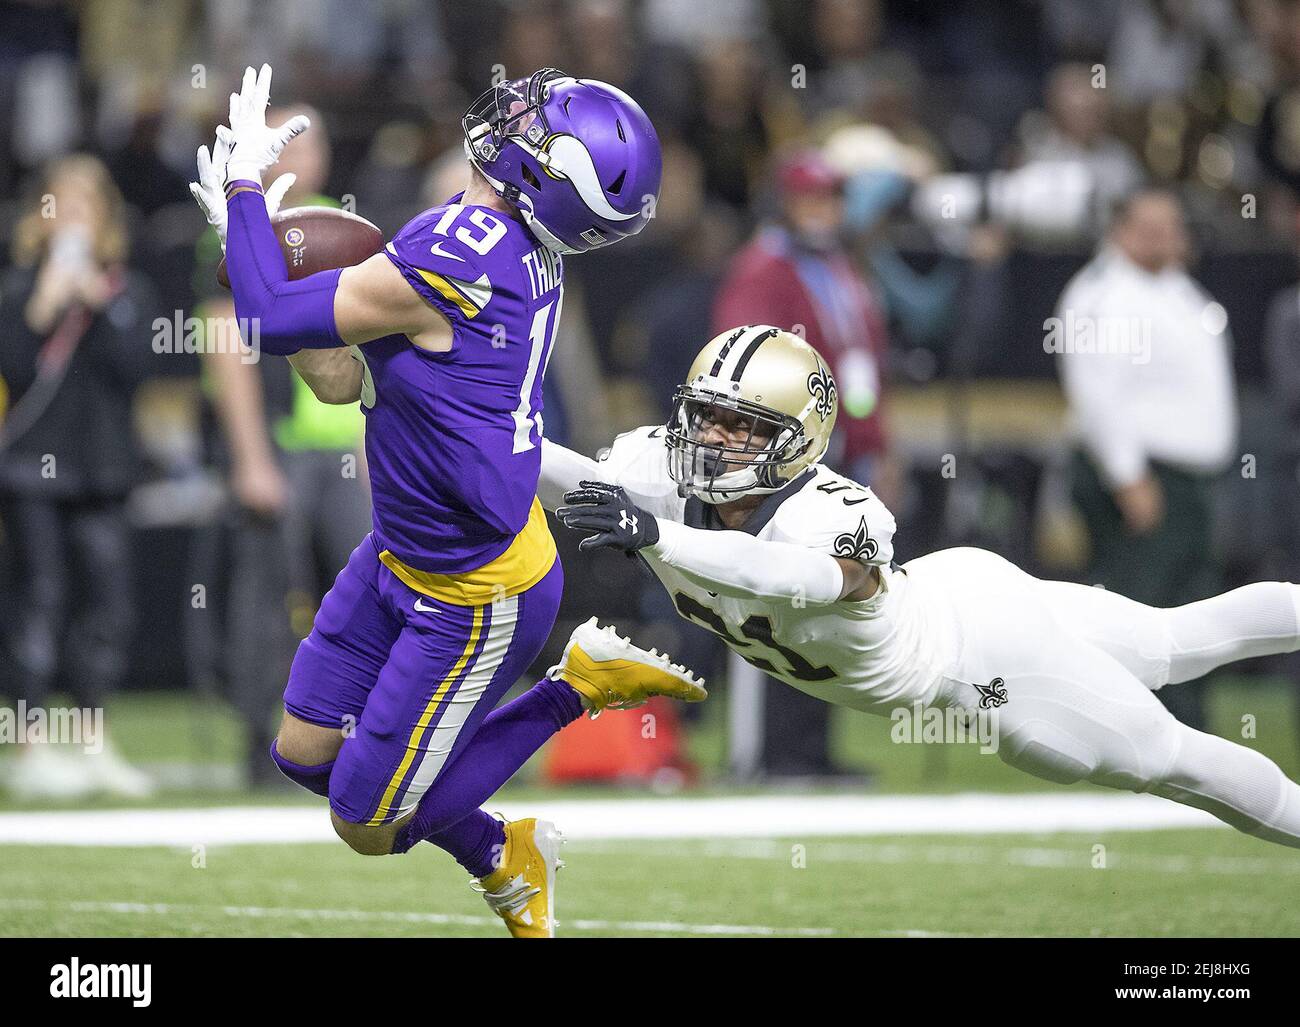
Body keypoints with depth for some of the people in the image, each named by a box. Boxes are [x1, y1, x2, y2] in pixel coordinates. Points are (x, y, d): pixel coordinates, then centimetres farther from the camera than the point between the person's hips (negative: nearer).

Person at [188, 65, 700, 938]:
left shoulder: (442, 265, -31)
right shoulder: (517, 252, -1)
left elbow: (273, 323, -20)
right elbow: (343, 382, 5)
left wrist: (246, 188, -10)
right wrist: (256, 238, 0)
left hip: (474, 598, -9)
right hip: (403, 558, 9)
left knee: (366, 823, 5)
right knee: (306, 751, 15)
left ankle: (576, 689, 12)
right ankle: (500, 867, 28)